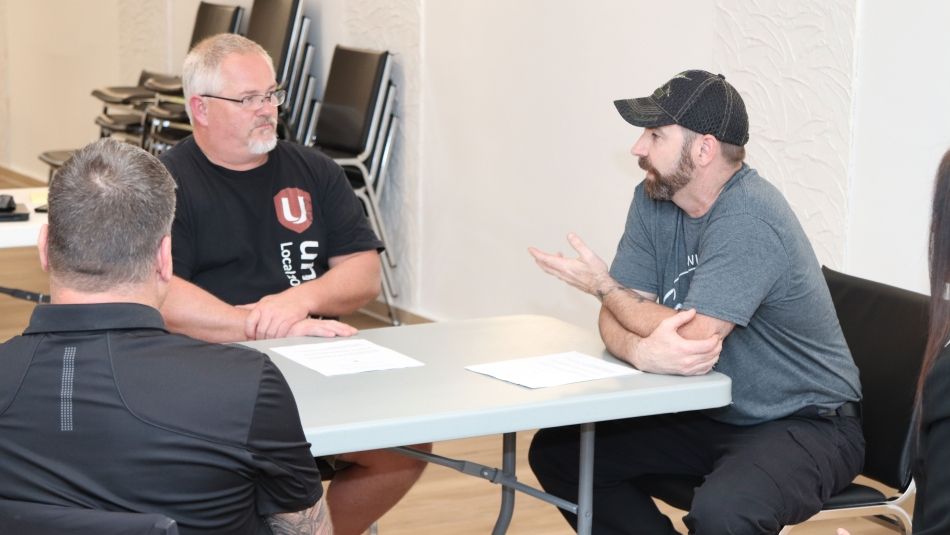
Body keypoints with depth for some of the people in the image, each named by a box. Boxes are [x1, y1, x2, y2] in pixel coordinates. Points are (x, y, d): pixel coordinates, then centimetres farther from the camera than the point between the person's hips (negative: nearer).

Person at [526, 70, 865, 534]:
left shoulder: (748, 218, -25)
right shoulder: (652, 201, 0)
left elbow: (694, 337, -29)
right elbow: (617, 317, -3)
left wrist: (602, 286, -12)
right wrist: (642, 351, -29)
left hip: (804, 423, -8)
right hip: (711, 414, 8)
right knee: (557, 452, -1)